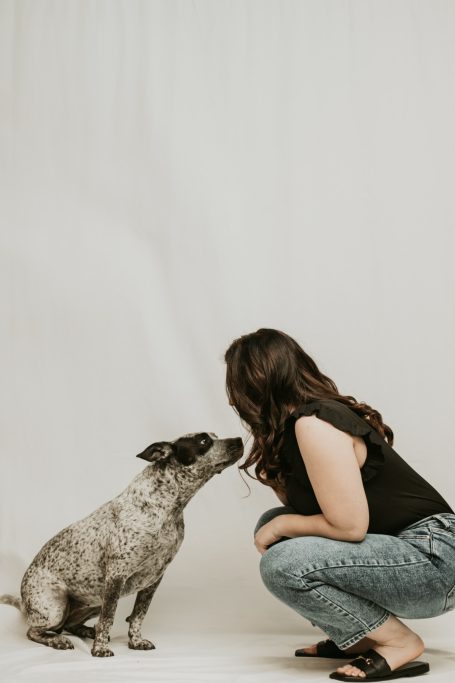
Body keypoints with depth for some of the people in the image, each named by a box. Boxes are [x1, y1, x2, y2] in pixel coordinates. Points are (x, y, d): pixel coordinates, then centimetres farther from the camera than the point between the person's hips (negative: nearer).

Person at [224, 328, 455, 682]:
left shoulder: (314, 423, -19)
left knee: (282, 564, -23)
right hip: (394, 547, 10)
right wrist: (272, 475, 3)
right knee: (272, 527, 7)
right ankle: (357, 636, 10)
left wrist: (282, 525, -8)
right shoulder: (299, 421, 9)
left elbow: (349, 525, -22)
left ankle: (398, 641, -5)